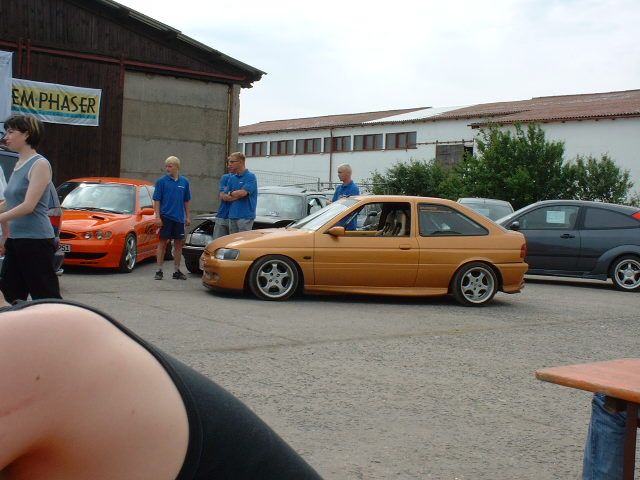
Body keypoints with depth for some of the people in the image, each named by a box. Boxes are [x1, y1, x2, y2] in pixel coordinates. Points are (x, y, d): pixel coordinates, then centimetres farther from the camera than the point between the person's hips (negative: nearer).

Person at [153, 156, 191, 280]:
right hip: (166, 217, -3)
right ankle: (159, 271, 4)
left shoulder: (184, 182, 7)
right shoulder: (162, 181, -2)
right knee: (163, 243, -1)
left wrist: (188, 216, 9)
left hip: (179, 218, 3)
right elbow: (157, 200, -3)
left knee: (178, 244, 7)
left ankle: (177, 271, 15)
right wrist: (157, 216, -11)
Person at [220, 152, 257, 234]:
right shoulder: (232, 178, 15)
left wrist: (231, 193, 0)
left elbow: (243, 193, -19)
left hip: (245, 217, -7)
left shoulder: (250, 177, -5)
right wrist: (237, 195, -6)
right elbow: (223, 197, 9)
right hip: (232, 216, 7)